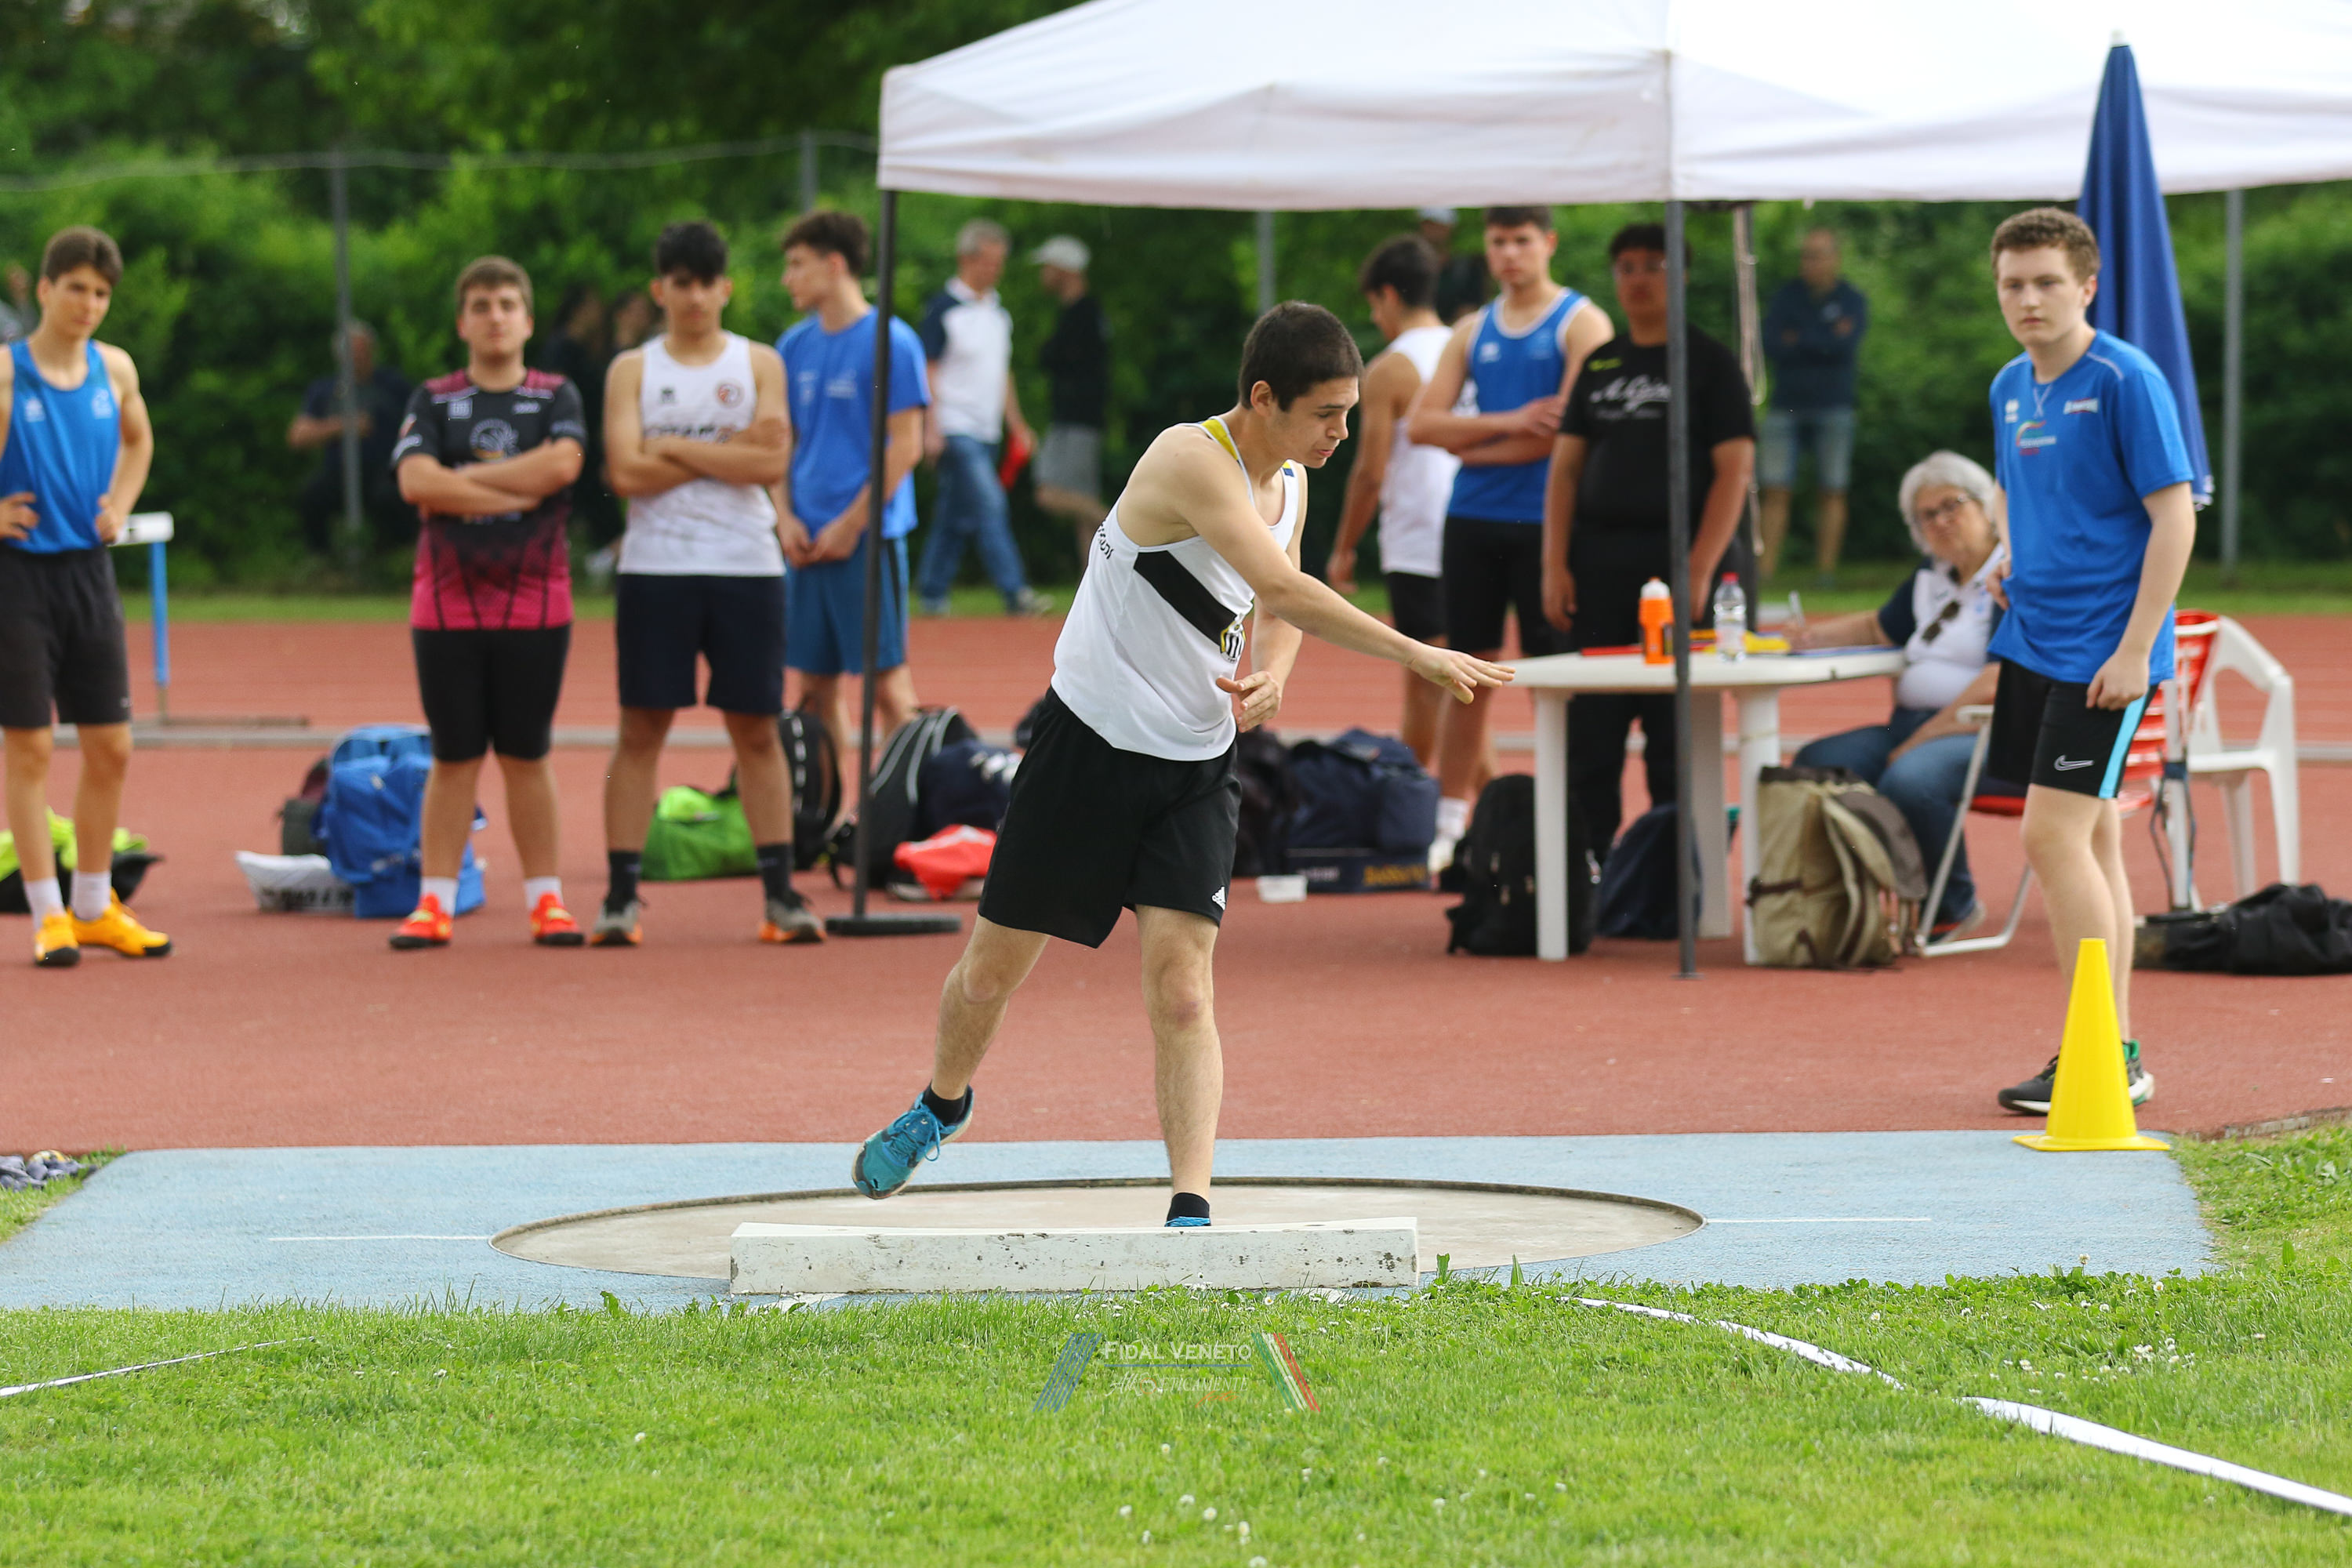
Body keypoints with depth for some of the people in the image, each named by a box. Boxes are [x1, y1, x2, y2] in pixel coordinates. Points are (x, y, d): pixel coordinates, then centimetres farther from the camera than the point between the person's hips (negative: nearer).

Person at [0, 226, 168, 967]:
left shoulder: (114, 370, 5)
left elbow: (138, 440, 25)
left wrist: (119, 505, 9)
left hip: (88, 569, 5)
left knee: (110, 747, 7)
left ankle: (95, 906, 19)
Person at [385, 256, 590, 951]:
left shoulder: (556, 397, 6)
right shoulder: (433, 401, 7)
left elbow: (563, 463, -13)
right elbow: (414, 480, -10)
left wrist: (464, 481, -11)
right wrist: (512, 494, -12)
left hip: (536, 601, 0)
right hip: (447, 601, 0)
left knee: (527, 756, 5)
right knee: (453, 758, 2)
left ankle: (545, 898, 10)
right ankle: (435, 900, 5)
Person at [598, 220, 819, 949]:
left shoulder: (759, 364, 7)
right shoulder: (632, 370, 5)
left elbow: (771, 461, -7)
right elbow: (627, 472, -8)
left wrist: (676, 449, -8)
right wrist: (728, 451, -7)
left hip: (746, 568, 1)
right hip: (655, 568, -1)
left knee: (757, 729, 4)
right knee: (641, 730, -1)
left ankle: (780, 890, 8)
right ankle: (621, 894, 1)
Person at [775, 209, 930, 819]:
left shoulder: (890, 343, -8)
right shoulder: (795, 348, 11)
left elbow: (905, 445, -10)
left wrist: (851, 524, -12)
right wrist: (787, 518, 2)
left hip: (868, 535, -6)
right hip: (809, 541, 6)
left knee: (886, 677, -4)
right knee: (815, 679, 8)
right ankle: (837, 807, 15)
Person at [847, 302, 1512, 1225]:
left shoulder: (1289, 482, 2)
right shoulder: (1192, 460, -24)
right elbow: (1285, 589, -36)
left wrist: (1271, 676, -4)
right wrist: (1417, 657, -38)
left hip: (1196, 768, 5)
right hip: (1089, 746, -5)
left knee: (1180, 990, -11)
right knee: (992, 970, 10)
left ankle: (1190, 1209, -14)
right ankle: (942, 1108, 39)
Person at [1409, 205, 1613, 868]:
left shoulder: (1581, 323, -2)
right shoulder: (1473, 332, 14)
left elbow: (1570, 430, -13)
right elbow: (1421, 423, 5)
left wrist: (1476, 446, -5)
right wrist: (1509, 423, -10)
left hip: (1544, 523, -5)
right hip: (1472, 519, 5)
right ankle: (1448, 827, 13)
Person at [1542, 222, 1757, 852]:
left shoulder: (1710, 362, 1)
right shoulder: (1599, 366, 15)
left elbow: (1734, 469, -5)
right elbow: (1565, 469, 13)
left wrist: (1699, 570, -14)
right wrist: (1555, 565, 1)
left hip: (1678, 557, -4)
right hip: (1598, 562, 4)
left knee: (1675, 738, -3)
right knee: (1589, 735, 2)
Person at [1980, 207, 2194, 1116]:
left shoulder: (2125, 382, -12)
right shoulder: (2011, 389, 11)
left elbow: (2174, 514, -15)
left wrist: (2135, 649, -18)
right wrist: (2006, 560, 7)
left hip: (2101, 653, -8)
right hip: (2031, 645, 8)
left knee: (2055, 837, -14)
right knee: (2089, 842, 10)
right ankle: (2118, 1052, 15)